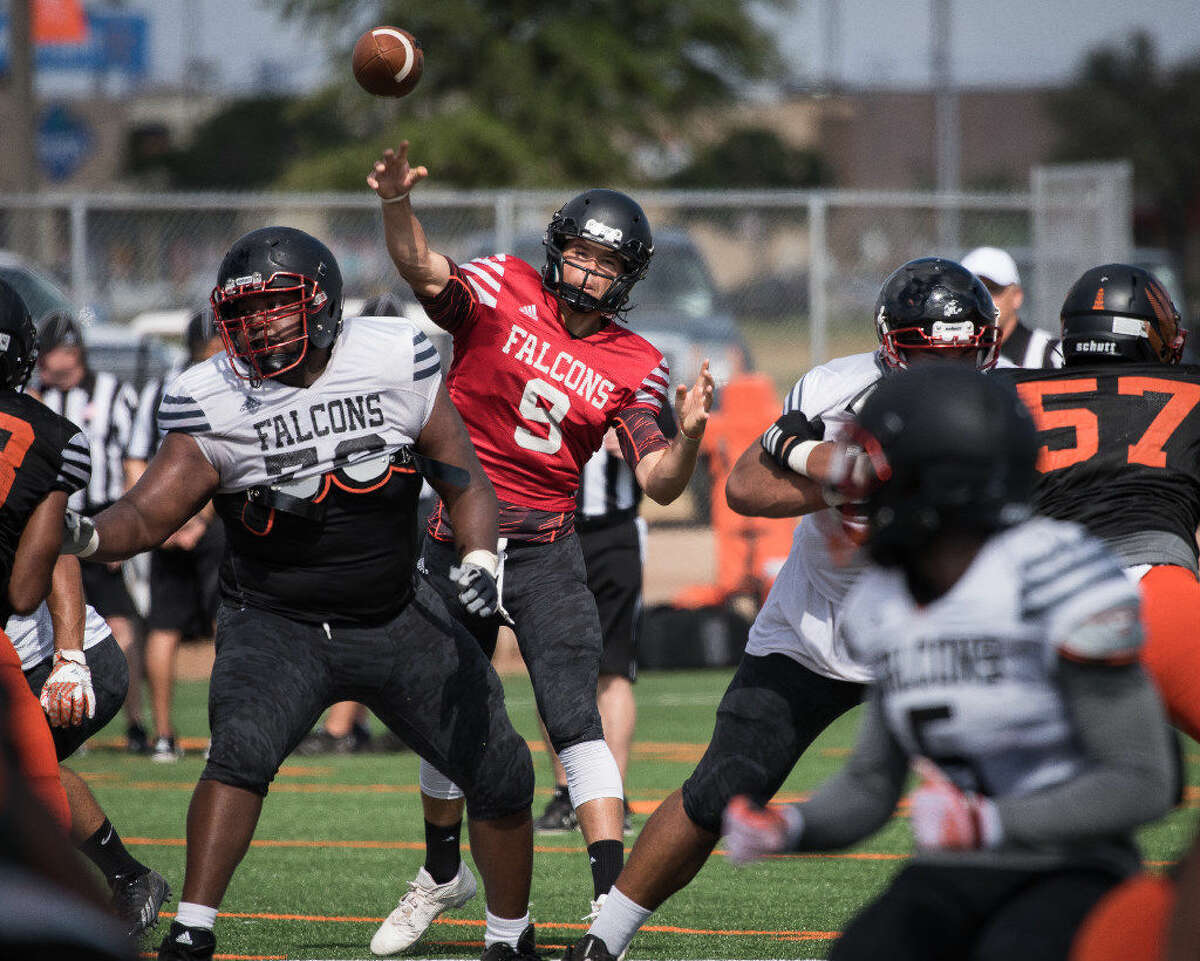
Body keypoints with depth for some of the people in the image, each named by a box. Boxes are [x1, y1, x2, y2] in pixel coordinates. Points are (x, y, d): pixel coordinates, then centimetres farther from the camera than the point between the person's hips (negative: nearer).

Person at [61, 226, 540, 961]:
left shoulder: (397, 362, -9)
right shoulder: (215, 402, -13)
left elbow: (463, 476, -1)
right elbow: (152, 512, -17)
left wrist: (480, 557, -18)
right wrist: (87, 535, -38)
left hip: (398, 620, 3)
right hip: (277, 620, -3)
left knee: (502, 774, 5)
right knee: (242, 750, -30)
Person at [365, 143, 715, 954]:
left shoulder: (634, 366, 0)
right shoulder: (505, 290, -3)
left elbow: (660, 484, -5)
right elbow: (428, 275, -23)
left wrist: (689, 435, -26)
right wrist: (398, 205, -42)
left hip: (545, 549, -1)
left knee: (574, 717, -15)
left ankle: (613, 894, -18)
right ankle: (444, 873, 34)